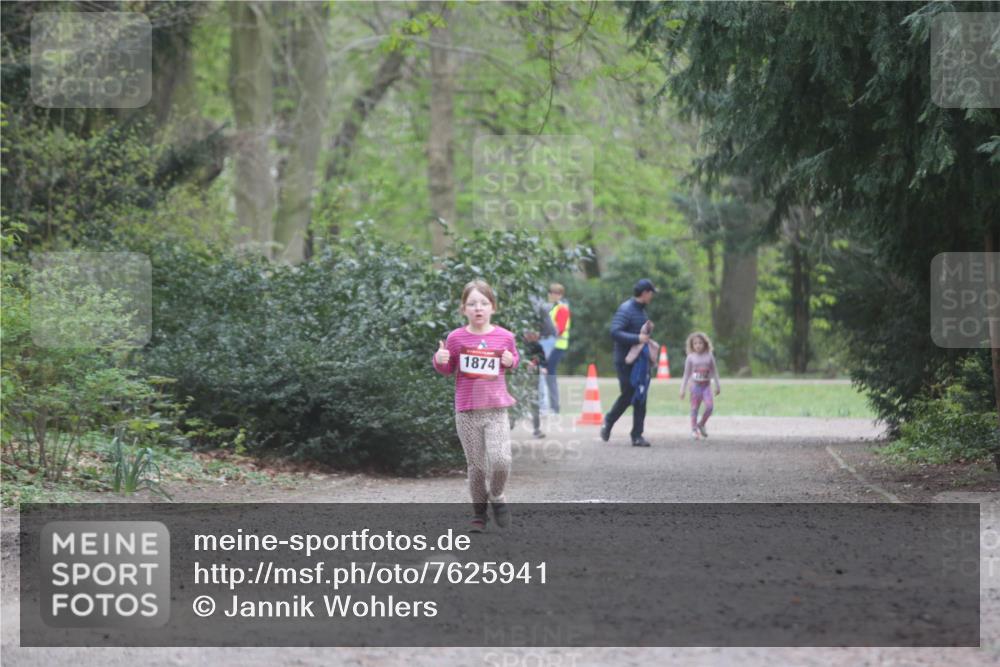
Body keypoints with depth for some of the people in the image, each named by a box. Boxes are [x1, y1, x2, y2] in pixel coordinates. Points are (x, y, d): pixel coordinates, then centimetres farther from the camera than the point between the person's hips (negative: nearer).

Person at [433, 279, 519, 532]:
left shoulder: (504, 337, 1)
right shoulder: (456, 338, -1)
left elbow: (514, 359, 20)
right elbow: (447, 369, 12)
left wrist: (511, 361, -2)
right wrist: (440, 360, -9)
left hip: (496, 409, 0)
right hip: (467, 411, 0)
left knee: (501, 461, -16)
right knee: (476, 466, 3)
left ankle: (496, 496, 14)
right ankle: (479, 513, 20)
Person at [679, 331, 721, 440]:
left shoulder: (709, 356, 3)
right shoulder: (690, 358, 0)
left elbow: (714, 372, 11)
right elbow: (686, 374, 6)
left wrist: (717, 386, 13)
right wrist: (682, 389, 5)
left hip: (706, 385, 1)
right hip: (695, 385, -1)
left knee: (710, 406, -14)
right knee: (695, 408, 0)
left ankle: (701, 424, 9)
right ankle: (694, 430, 10)